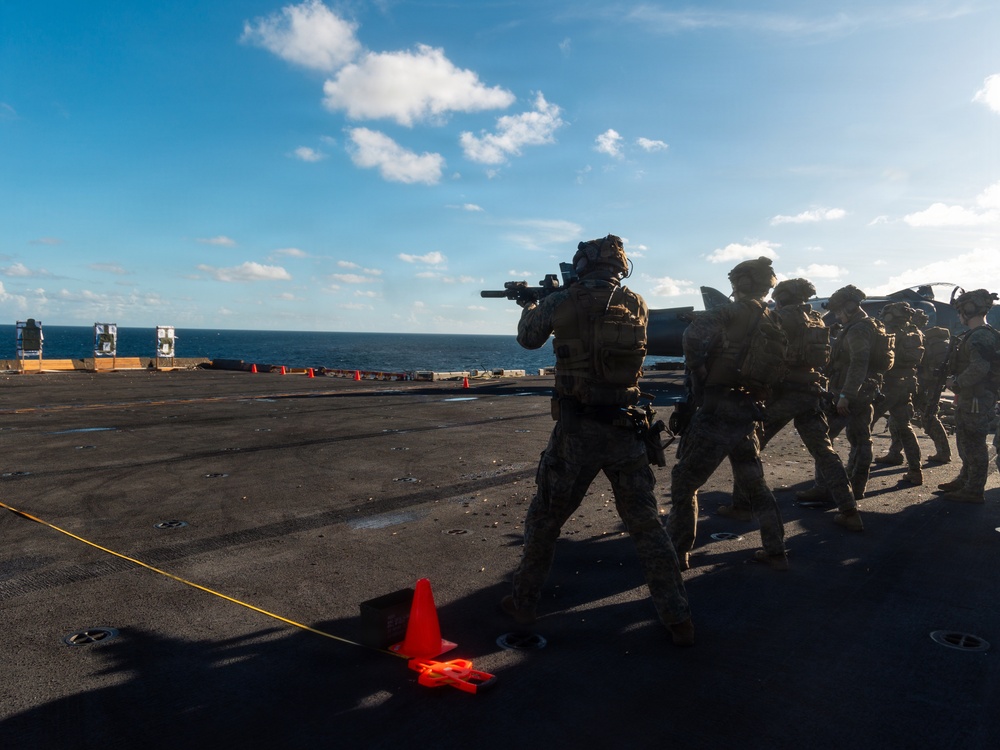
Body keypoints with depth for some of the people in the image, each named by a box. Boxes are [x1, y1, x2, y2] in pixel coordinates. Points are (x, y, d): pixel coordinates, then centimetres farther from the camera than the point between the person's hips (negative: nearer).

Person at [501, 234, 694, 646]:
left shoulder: (561, 302, -7)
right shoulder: (637, 305, 3)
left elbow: (527, 338, 10)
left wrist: (529, 306, 32)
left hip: (576, 430, -2)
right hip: (626, 430, 3)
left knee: (544, 520, 15)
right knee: (646, 525, 13)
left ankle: (522, 603, 28)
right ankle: (678, 619, 16)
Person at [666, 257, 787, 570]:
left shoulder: (732, 312, -9)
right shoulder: (772, 322, 12)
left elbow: (695, 335, -24)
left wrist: (697, 377, -11)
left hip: (716, 410, -7)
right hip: (748, 412, 7)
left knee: (685, 481, 5)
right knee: (754, 483, 22)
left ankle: (678, 553, 9)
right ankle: (775, 551, 25)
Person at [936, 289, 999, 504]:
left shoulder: (981, 337, -19)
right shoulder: (976, 335, 15)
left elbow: (979, 368, -30)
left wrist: (956, 382, -18)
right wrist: (957, 382, 13)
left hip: (977, 400, -11)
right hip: (969, 398, 11)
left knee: (973, 445, -4)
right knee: (965, 442, 20)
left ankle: (974, 490, 2)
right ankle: (965, 480, 32)